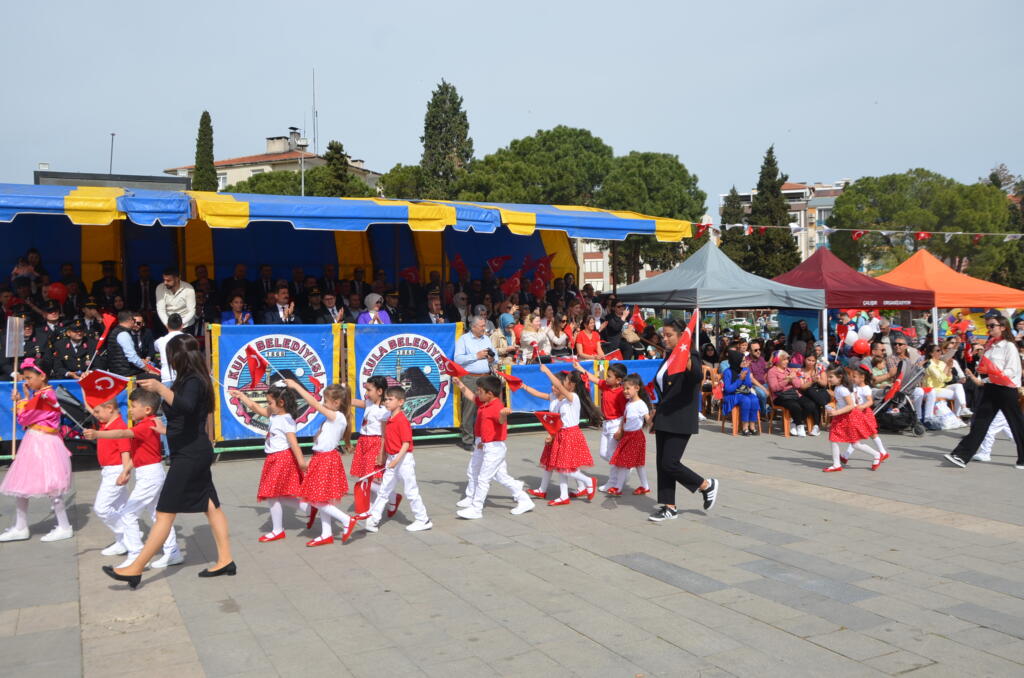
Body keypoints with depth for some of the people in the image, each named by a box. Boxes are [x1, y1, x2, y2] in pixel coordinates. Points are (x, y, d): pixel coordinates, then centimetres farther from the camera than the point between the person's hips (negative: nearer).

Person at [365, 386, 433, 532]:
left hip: (403, 460, -9)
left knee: (411, 492, 2)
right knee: (383, 491, 10)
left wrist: (397, 460, -29)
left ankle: (423, 520, 15)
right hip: (391, 459, 9)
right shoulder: (390, 420, 9)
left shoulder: (402, 420, -18)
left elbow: (406, 443, -22)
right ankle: (373, 519, 15)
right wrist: (388, 458, 19)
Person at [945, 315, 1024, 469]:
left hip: (1006, 388, -7)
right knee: (979, 422, 2)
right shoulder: (989, 346, 13)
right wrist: (982, 369, 0)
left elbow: (1011, 371, -15)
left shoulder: (1009, 346, -8)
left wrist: (994, 371, -29)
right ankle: (961, 456, -2)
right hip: (990, 387, 7)